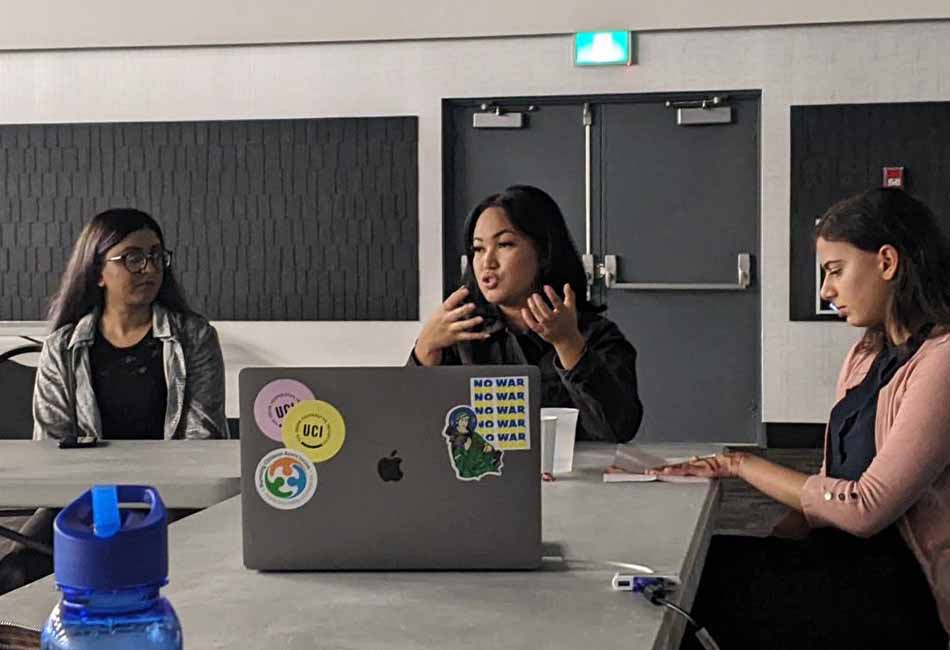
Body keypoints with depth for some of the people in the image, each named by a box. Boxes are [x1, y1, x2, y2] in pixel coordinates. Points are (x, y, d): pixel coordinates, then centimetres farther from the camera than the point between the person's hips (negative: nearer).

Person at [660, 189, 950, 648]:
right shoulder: (866, 356, 15)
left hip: (902, 589, -7)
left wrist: (744, 466, -8)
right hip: (851, 562, 8)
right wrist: (770, 544, -4)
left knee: (705, 572, -20)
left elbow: (866, 508, -18)